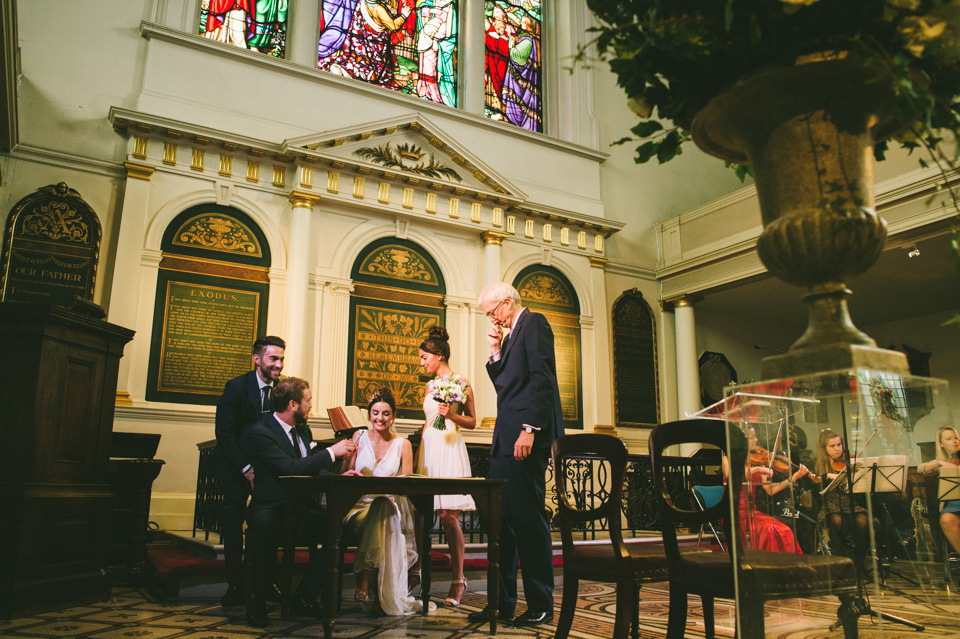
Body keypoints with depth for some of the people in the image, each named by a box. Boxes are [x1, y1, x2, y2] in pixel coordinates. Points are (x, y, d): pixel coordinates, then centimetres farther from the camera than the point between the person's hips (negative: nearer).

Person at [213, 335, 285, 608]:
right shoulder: (237, 386, -12)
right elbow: (224, 432, -15)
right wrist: (246, 469, -19)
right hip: (236, 465, -3)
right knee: (233, 521, 1)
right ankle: (236, 585, 12)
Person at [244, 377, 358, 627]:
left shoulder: (302, 429, 13)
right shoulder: (261, 432, -12)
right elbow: (290, 468, -24)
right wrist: (331, 452, -20)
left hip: (301, 507, 6)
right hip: (271, 508, -6)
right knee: (263, 524, -39)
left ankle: (305, 597, -4)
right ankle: (258, 601, -20)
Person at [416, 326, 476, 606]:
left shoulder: (461, 384, -2)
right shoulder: (431, 386, 17)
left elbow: (472, 422, 0)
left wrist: (452, 416, -17)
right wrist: (415, 453, 18)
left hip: (449, 449, -6)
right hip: (428, 450, 6)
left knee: (449, 516, -8)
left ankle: (458, 580, 0)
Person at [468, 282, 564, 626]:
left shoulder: (534, 323, -4)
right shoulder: (511, 335, 24)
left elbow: (541, 379, -16)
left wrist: (529, 428, -22)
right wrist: (496, 352, 11)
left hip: (525, 435, -10)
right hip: (505, 437, 10)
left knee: (529, 518, -5)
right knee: (501, 519, 10)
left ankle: (541, 605, 6)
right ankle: (502, 602, 18)